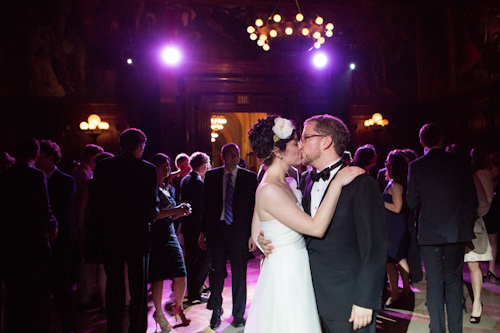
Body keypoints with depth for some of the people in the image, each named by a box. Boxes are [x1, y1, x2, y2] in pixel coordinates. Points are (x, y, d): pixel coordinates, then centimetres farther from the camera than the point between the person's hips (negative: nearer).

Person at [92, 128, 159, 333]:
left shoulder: (103, 166, -1)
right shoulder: (147, 169, -9)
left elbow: (97, 201, 1)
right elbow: (152, 206, -11)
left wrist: (103, 225, 13)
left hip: (109, 234, 3)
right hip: (137, 233, -2)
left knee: (113, 284, 15)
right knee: (138, 286, 11)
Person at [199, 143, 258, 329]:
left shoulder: (250, 177, 1)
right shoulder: (211, 176, 6)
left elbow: (254, 206, 1)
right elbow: (206, 205, 8)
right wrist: (203, 232, 5)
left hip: (239, 231, -1)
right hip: (217, 230, 1)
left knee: (239, 274, 7)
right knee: (216, 272, 7)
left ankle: (238, 314, 25)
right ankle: (216, 312, 27)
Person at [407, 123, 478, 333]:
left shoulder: (416, 166, -7)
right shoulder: (459, 162, -2)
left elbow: (412, 202, -3)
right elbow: (472, 199, 1)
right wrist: (467, 226, 12)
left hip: (430, 232, -2)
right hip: (457, 231, 2)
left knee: (434, 283, 7)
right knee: (454, 279, 16)